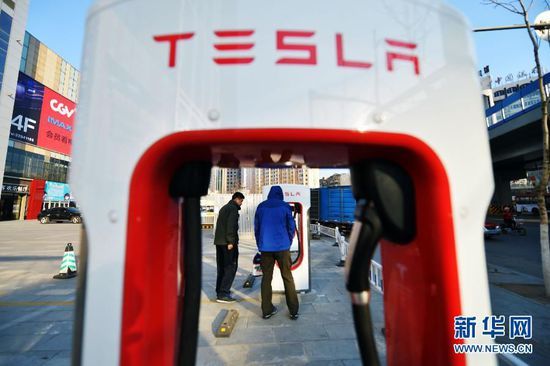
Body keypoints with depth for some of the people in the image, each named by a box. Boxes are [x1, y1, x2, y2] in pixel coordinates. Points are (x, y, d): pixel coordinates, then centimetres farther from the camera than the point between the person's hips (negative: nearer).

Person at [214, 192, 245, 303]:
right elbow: (231, 226, -18)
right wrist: (231, 241, -20)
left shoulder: (224, 208, 21)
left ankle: (220, 291, 20)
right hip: (227, 242, -9)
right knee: (231, 267, -5)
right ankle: (223, 294, -6)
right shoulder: (233, 208, -8)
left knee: (221, 267, 14)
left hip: (219, 241, 9)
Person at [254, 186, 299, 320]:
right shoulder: (285, 207, -3)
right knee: (287, 278, 8)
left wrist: (260, 245, 14)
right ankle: (293, 311, 13)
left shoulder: (261, 207, 3)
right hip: (282, 247, -2)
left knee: (266, 278, 11)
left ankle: (266, 310, 17)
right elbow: (291, 227, -1)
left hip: (265, 247, 2)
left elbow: (256, 227, 6)